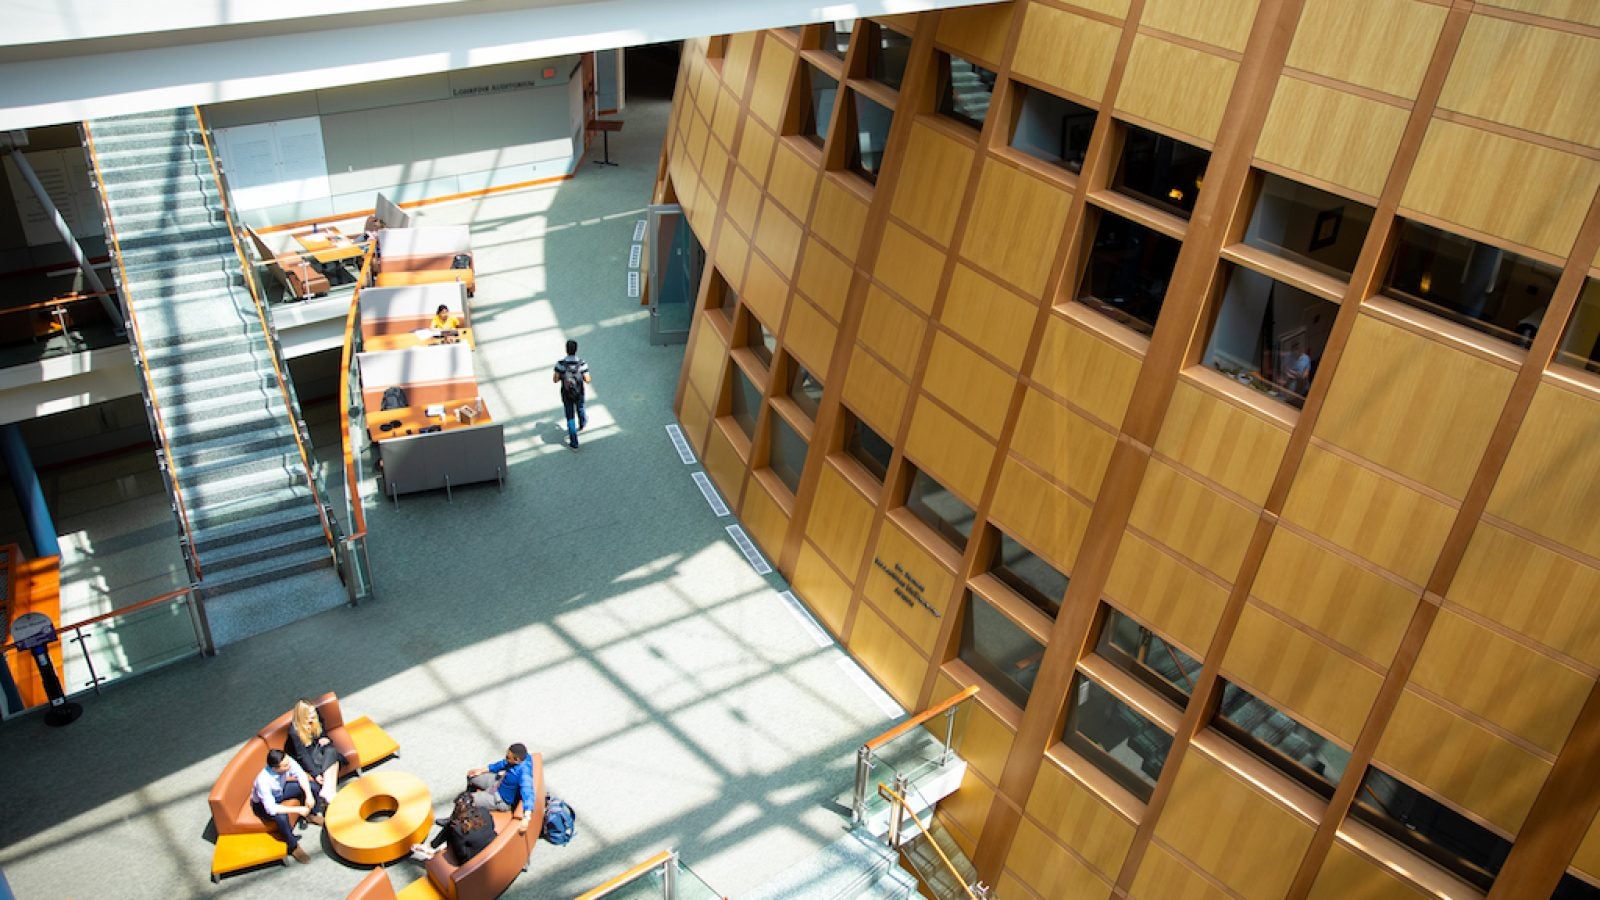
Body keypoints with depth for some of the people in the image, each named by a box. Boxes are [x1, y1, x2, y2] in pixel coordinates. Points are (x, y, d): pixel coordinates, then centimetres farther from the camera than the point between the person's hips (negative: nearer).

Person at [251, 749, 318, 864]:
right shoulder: (263, 781, -42)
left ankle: (310, 815, 19)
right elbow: (271, 809, -39)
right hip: (263, 803, -6)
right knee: (281, 817, -34)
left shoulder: (287, 762, -30)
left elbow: (301, 775, -13)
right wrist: (298, 810, -36)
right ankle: (293, 846, -8)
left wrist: (309, 795, -27)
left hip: (281, 790, 6)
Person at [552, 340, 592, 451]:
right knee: (580, 409, 33)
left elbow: (555, 379, -16)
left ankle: (574, 443, 15)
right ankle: (582, 424, 64)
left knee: (570, 418, 12)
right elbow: (587, 380, -18)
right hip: (579, 394, 1)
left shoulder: (561, 363, -20)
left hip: (566, 395, -1)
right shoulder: (582, 363, -20)